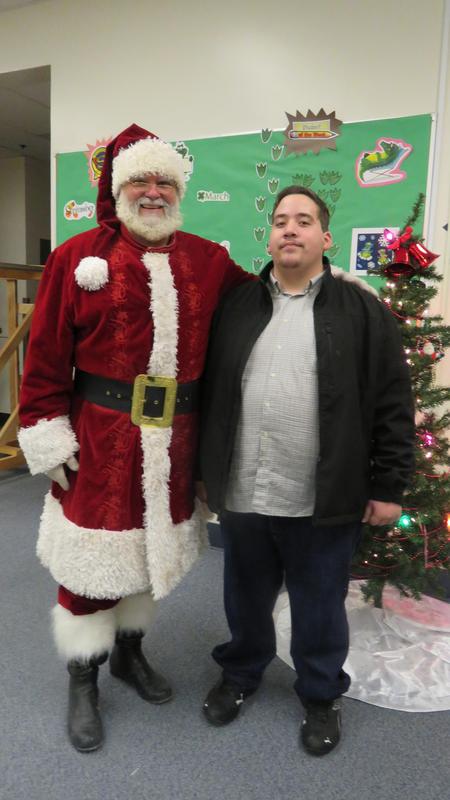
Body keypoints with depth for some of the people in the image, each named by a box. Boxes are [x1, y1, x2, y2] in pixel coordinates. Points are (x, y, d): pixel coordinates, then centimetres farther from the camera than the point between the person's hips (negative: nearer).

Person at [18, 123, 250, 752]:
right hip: (98, 441, -3)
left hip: (172, 441, 4)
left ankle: (130, 653, 44)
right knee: (92, 556, 8)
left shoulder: (208, 261, 6)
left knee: (152, 548, 18)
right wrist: (48, 439, -8)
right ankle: (83, 683, 32)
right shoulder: (78, 257, -3)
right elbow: (46, 358, -5)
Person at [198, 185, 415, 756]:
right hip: (241, 495, 3)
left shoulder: (362, 312, -2)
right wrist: (203, 470, 9)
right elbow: (207, 394, 9)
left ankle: (321, 695, 40)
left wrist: (387, 486, -5)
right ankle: (239, 674, 47)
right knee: (246, 596, 21)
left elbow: (393, 406, -3)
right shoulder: (235, 306, 6)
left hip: (325, 500, -2)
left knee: (320, 605, 16)